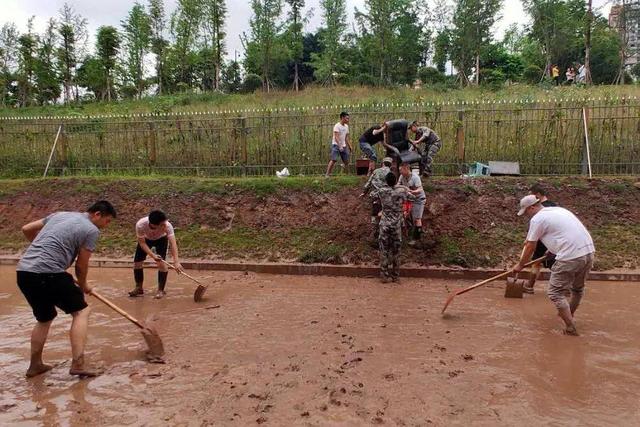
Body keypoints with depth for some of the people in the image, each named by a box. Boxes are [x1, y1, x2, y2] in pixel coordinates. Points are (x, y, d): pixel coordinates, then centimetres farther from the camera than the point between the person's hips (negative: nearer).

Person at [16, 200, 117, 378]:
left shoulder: (60, 215, 22)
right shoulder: (92, 230, 0)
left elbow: (27, 229, 26)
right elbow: (81, 265, 3)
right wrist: (83, 286, 21)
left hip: (23, 271, 8)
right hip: (47, 272, -8)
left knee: (45, 317, 24)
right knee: (81, 311, 1)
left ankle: (35, 365, 31)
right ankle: (78, 364, -9)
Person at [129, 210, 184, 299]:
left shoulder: (167, 226, -41)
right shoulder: (140, 225, -39)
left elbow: (173, 243, -47)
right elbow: (142, 243, -27)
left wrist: (176, 262, -57)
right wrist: (152, 255, -40)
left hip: (161, 239, -1)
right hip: (145, 239, 1)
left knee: (161, 262, -17)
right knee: (137, 262, -2)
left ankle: (161, 290, -2)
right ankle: (139, 288, 18)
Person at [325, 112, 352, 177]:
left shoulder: (346, 126, 12)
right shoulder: (337, 126, -11)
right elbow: (336, 137, -21)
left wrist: (349, 146, 15)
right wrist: (339, 146, -31)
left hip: (343, 146, 8)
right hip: (336, 145, -8)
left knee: (346, 162, 5)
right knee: (334, 160, -18)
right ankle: (327, 174, -15)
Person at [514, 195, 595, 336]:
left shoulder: (537, 219, -3)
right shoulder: (559, 209, 21)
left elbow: (530, 247, 2)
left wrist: (520, 265, 15)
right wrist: (552, 249, 45)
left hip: (570, 257, -9)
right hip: (589, 251, 9)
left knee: (556, 293, 1)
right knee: (578, 287, 27)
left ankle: (571, 328, -2)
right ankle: (569, 314, 48)